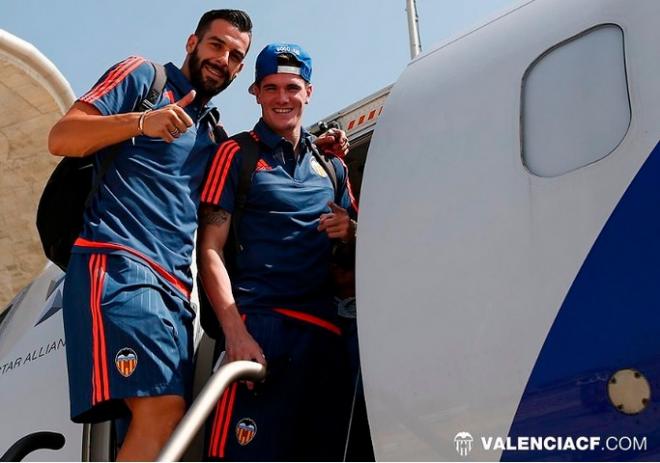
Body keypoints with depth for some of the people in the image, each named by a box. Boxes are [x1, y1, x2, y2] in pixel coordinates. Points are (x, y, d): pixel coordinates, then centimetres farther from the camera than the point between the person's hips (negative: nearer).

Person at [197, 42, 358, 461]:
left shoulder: (331, 164, 21)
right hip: (261, 324, -5)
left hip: (324, 331, 5)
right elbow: (210, 250, -2)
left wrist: (348, 230, 2)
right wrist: (235, 331, -16)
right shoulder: (237, 155, 6)